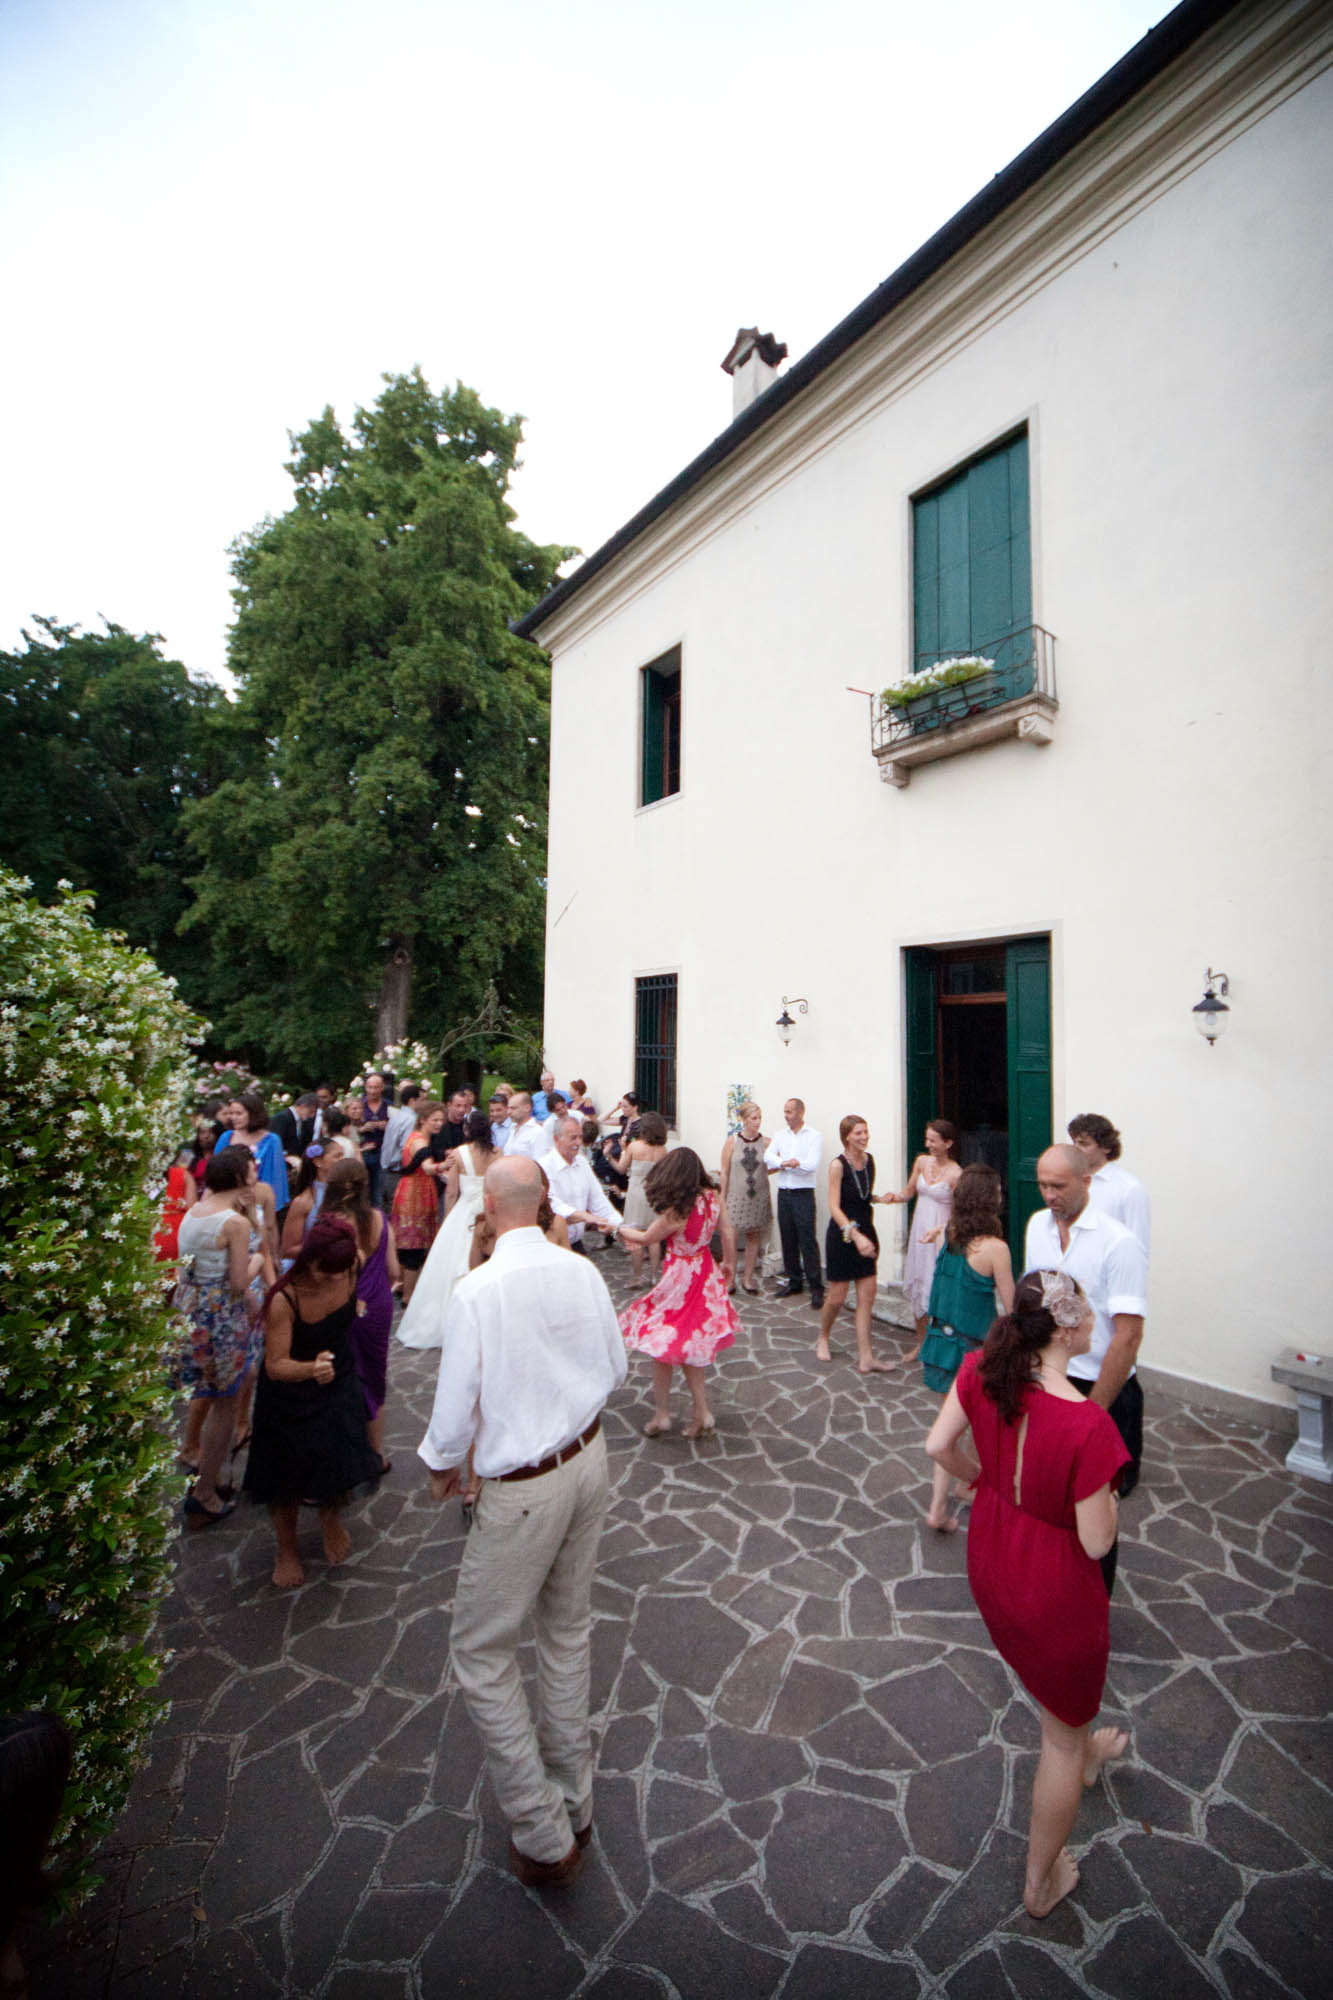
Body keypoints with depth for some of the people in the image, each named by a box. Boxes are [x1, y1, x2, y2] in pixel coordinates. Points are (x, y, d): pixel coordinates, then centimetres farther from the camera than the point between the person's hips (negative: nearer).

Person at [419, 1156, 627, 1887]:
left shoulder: (477, 1290, -24)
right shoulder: (582, 1271, -9)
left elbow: (457, 1404, -17)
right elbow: (616, 1366, 3)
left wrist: (441, 1464, 4)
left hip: (523, 1488, -6)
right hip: (587, 1458, 6)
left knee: (483, 1652, 17)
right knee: (568, 1627, 25)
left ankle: (544, 1836, 26)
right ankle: (572, 1802, 45)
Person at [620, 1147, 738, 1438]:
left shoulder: (675, 1212, -27)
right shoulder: (711, 1197, -9)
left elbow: (646, 1238, -11)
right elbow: (728, 1231, 1)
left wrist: (619, 1228, 6)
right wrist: (729, 1263, 17)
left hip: (680, 1281, -7)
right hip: (705, 1275, 7)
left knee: (661, 1348, 13)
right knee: (690, 1349, 19)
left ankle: (662, 1414, 24)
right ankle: (702, 1414, 23)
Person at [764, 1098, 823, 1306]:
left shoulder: (814, 1136, -2)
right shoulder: (780, 1136, 12)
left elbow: (812, 1164, -13)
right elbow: (768, 1156, -2)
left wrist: (782, 1164, -10)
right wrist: (791, 1162, -17)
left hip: (803, 1194, -5)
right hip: (784, 1193, 5)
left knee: (807, 1240, -7)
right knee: (788, 1240, 9)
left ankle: (816, 1288, 0)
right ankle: (794, 1281, 21)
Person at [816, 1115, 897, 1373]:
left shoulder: (870, 1159, 3)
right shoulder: (838, 1165, -16)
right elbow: (834, 1207, -20)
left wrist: (879, 1198, -2)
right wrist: (855, 1235, -30)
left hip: (865, 1232, 6)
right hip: (842, 1235, -5)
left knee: (867, 1296, 4)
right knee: (837, 1297, 5)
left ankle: (865, 1358, 11)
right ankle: (823, 1338, 32)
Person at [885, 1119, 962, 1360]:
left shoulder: (955, 1173, -16)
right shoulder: (921, 1161, 2)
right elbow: (909, 1191, 13)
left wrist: (938, 1230, -27)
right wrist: (896, 1196, -8)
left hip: (941, 1237, -6)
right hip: (919, 1231, 6)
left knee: (935, 1289, -3)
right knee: (915, 1285, 13)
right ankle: (921, 1342, 30)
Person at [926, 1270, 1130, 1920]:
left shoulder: (982, 1370, -19)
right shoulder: (1087, 1424, -34)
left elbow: (938, 1446, -9)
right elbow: (1096, 1541, -23)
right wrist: (1107, 1478, -7)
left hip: (990, 1563, 5)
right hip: (1055, 1587, -5)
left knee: (1044, 1669, 38)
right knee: (1061, 1734, 25)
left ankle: (1084, 1753, 70)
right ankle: (1041, 1884, 49)